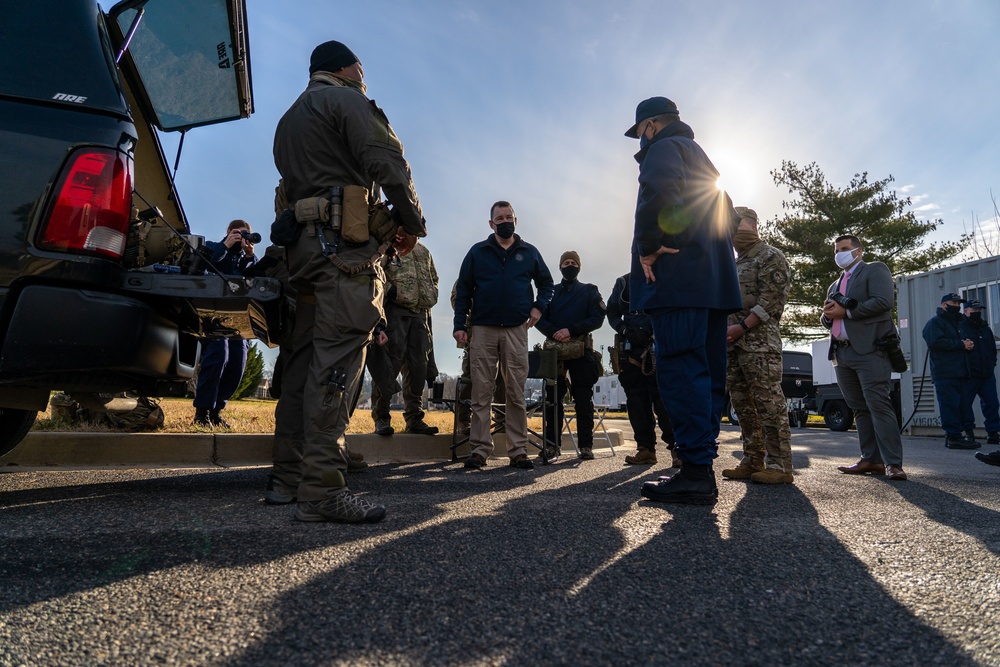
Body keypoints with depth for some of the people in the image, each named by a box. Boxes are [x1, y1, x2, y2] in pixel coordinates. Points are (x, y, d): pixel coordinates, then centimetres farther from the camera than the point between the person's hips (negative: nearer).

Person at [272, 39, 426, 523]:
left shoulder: (289, 120, 32)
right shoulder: (346, 99, 5)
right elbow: (387, 161, -9)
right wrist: (411, 221, 1)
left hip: (306, 243, 9)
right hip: (346, 243, -9)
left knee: (324, 361, 9)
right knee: (338, 361, -15)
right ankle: (322, 492, -15)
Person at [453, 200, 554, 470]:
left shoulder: (529, 252, 13)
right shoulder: (477, 252, 10)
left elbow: (546, 283, 22)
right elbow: (463, 290, 9)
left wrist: (539, 306, 3)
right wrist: (460, 325, 0)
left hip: (516, 330, 0)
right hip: (482, 329, 0)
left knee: (516, 393, 1)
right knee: (481, 392, -1)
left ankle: (518, 450, 6)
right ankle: (480, 449, 4)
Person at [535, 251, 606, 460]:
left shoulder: (589, 291, 13)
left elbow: (597, 318, 0)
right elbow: (540, 319, 8)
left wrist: (570, 330, -13)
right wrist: (555, 332, -12)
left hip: (581, 350, -1)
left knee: (584, 400, -2)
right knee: (553, 398, -2)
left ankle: (586, 445, 1)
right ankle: (552, 445, 2)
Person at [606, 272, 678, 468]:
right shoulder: (623, 283, 17)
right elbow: (612, 313, 14)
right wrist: (626, 330, -3)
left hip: (657, 347, -3)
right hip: (631, 347, 3)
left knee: (663, 395, -11)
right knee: (636, 397, 2)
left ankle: (676, 446, -8)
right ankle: (646, 448, 8)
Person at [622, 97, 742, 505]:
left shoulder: (665, 147, 3)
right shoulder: (701, 158, 31)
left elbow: (659, 187, -21)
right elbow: (729, 216, 32)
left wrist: (648, 246, -15)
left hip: (678, 277, -9)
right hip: (715, 280, 10)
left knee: (680, 369, -13)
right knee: (706, 373, 6)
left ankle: (696, 472, -14)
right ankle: (702, 469, 10)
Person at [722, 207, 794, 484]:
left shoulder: (770, 257, 0)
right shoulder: (734, 265, 25)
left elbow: (772, 300, -11)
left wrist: (742, 327, -17)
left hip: (759, 342, -8)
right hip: (732, 344, 8)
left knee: (769, 402, -9)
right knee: (742, 404, 8)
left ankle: (779, 465, -4)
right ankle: (752, 461, 15)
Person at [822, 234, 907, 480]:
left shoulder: (874, 270, 5)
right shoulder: (835, 285, 26)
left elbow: (884, 301, -12)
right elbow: (827, 319, 26)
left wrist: (846, 311, -11)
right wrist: (828, 315, 3)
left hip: (870, 349, -7)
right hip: (842, 353, 7)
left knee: (878, 405, -13)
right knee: (860, 408, 6)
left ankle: (893, 463, -11)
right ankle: (871, 459, 8)